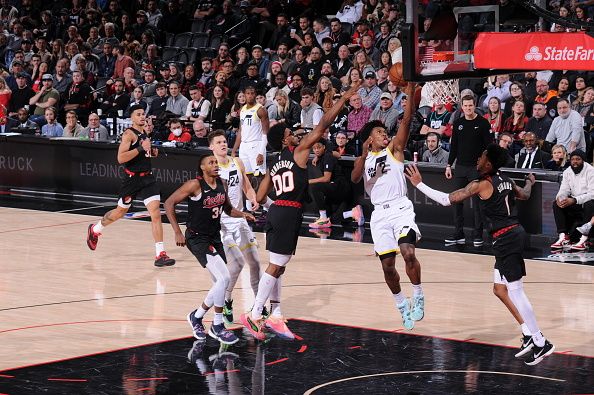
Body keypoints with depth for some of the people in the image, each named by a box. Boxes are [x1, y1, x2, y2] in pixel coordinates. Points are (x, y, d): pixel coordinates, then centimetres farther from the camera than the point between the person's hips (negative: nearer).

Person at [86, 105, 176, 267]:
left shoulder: (144, 133, 13)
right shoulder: (129, 134, -12)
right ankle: (95, 229, 42)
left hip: (148, 177, 6)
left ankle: (160, 255, -12)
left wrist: (152, 152, 10)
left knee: (156, 213, -9)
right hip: (133, 179, -6)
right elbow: (121, 158, -23)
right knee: (120, 211, 13)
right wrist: (141, 148, -26)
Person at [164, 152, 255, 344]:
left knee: (220, 283, 10)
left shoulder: (221, 183, 5)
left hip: (215, 238, 8)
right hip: (197, 238, -8)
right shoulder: (195, 185, -16)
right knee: (224, 277, -19)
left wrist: (242, 214, -2)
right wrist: (177, 232, -16)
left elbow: (228, 209, 19)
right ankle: (217, 326, -7)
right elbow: (169, 203, -13)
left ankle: (197, 316, 31)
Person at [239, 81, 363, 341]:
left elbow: (259, 198, 13)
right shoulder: (299, 151, -3)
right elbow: (323, 125, -6)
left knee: (278, 267, 13)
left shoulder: (274, 165, 16)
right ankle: (254, 315, -9)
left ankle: (275, 317, 14)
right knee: (275, 267, -8)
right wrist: (344, 98, -1)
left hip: (275, 212, 9)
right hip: (289, 213, -9)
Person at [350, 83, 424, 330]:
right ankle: (402, 306, 21)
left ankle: (418, 298, -5)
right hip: (379, 214, 3)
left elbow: (406, 122, -4)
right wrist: (365, 154, -16)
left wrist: (409, 94, -16)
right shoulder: (364, 158, 16)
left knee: (408, 253, -23)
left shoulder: (394, 149, 10)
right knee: (387, 264, 2)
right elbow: (355, 178, -5)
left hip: (400, 208, -3)